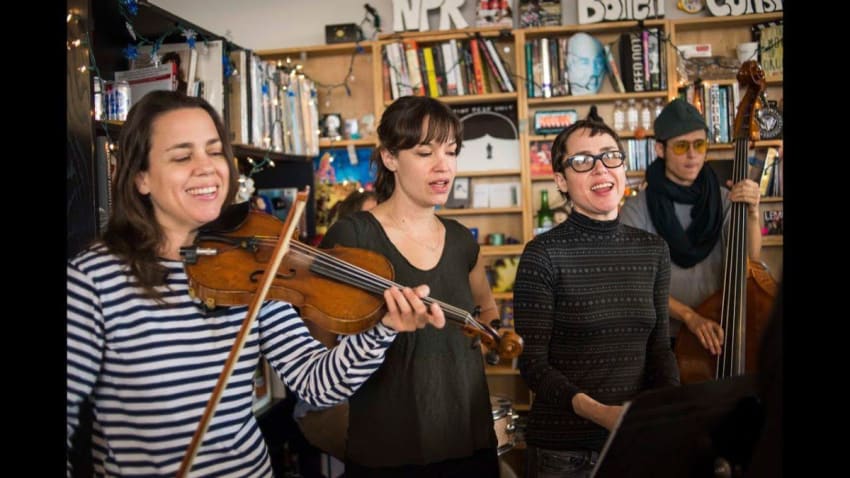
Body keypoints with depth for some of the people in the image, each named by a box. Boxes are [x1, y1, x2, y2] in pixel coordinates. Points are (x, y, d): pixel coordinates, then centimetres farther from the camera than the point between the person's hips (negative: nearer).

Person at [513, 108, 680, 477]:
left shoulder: (653, 250, 2)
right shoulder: (543, 254, -13)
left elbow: (657, 343, 7)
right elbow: (531, 361, -13)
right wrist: (596, 411, -26)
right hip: (561, 447, -4)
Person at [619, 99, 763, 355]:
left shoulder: (724, 200, 2)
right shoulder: (636, 210, -9)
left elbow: (750, 261, -8)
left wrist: (752, 213, -23)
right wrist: (688, 315, -22)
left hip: (718, 333, 3)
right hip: (663, 337, -2)